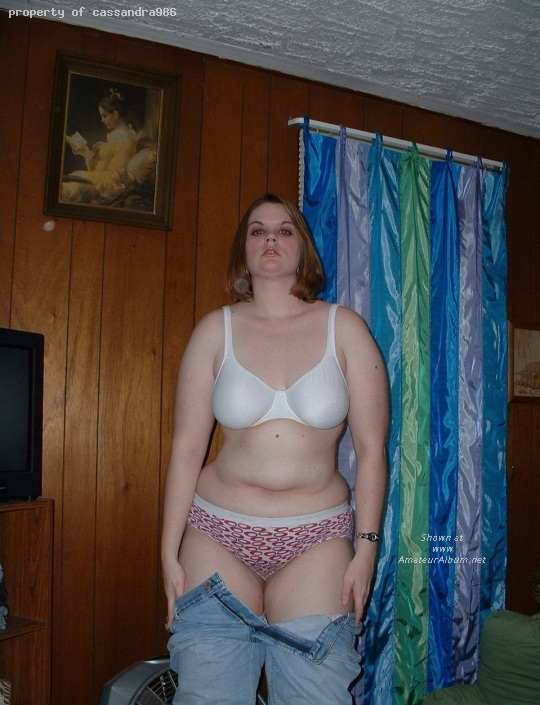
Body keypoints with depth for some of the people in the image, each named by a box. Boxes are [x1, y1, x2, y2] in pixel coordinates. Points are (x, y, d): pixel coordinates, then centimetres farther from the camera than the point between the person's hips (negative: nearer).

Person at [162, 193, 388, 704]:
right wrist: (170, 553, -1)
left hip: (316, 541, 0)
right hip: (218, 535, 1)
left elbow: (371, 449, -1)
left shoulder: (344, 327, 0)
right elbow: (186, 448, 0)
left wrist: (367, 546, -3)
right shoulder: (216, 330, 1)